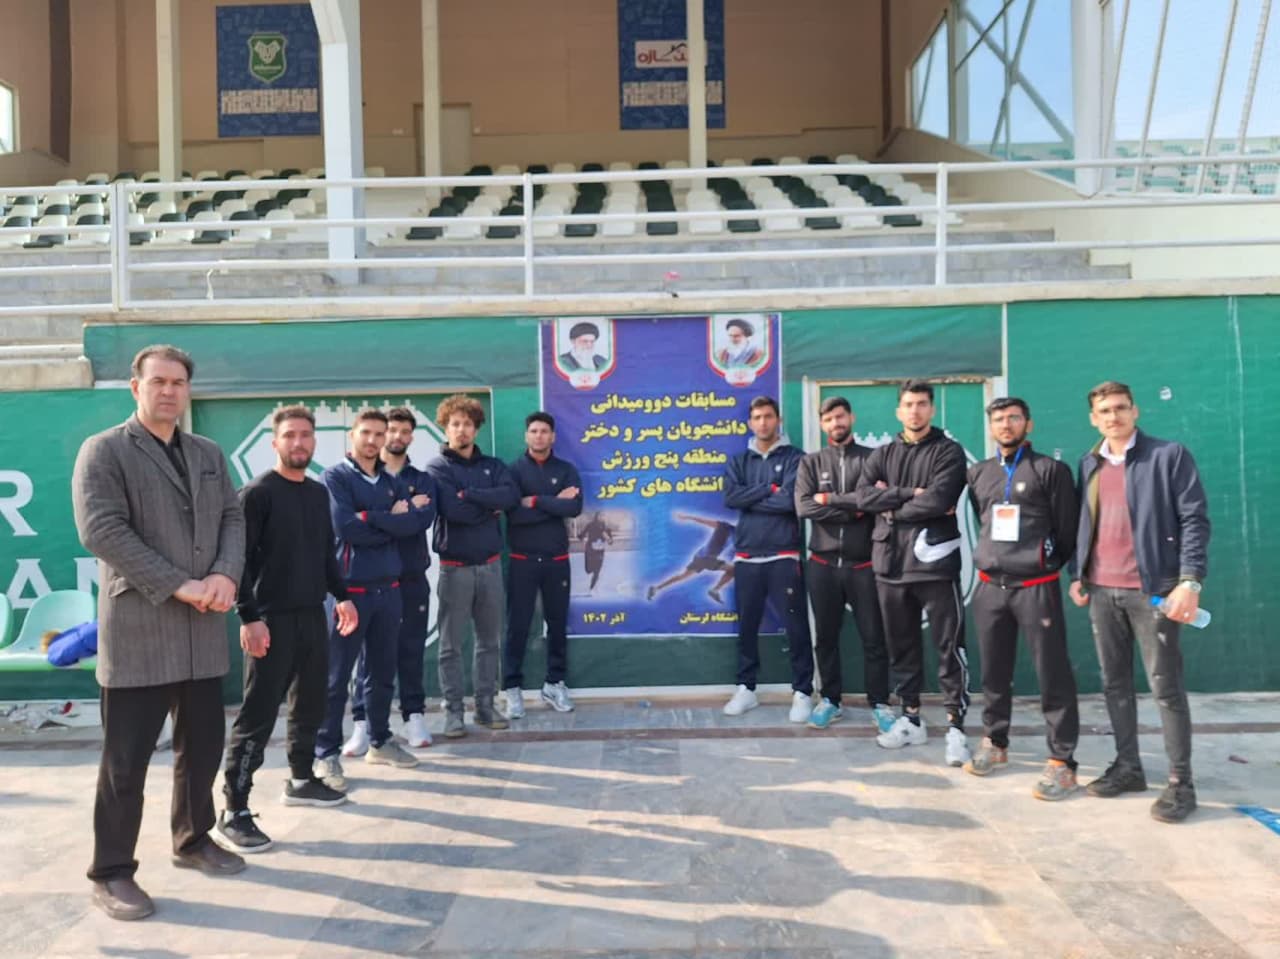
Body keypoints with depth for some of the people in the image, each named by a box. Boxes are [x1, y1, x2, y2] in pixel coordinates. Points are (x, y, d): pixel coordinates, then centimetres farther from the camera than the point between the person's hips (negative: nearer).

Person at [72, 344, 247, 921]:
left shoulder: (209, 454, 15)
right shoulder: (103, 451, -4)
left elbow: (232, 518, 11)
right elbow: (101, 530, -14)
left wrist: (226, 575, -10)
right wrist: (179, 586, -18)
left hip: (203, 630, 6)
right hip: (137, 629, -5)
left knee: (204, 745, 14)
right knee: (126, 760, 2)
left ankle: (193, 841, 32)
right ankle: (111, 873, 15)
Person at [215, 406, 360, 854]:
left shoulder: (319, 493, 13)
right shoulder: (257, 493, -8)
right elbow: (240, 559, -13)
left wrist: (341, 595, 12)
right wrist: (249, 617, -18)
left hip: (312, 616, 7)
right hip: (272, 619, -7)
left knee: (310, 705, 16)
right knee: (257, 717, -6)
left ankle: (301, 780, 32)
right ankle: (233, 813, -1)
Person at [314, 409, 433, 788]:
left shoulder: (390, 482, 13)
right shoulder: (335, 477, -3)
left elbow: (423, 518, -2)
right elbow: (346, 527, -18)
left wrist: (374, 519, -14)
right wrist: (395, 519, -8)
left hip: (389, 587, 6)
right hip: (349, 588, -6)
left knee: (383, 672, 14)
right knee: (336, 677, 0)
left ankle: (380, 742, 27)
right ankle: (326, 754, 8)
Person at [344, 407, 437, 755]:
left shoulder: (422, 479, 10)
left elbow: (424, 519, -9)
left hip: (412, 576, 2)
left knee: (411, 648, 7)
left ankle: (414, 716, 15)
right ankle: (361, 721, 4)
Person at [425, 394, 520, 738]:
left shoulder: (492, 465, 10)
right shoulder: (437, 468, -2)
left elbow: (511, 495, -11)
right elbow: (452, 510, -18)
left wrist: (469, 494, -17)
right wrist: (491, 506, -6)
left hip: (490, 564, 4)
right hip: (455, 567, -4)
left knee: (489, 639, 10)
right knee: (451, 644, 2)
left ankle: (485, 705, 20)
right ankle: (453, 710, 10)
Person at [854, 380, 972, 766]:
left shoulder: (948, 451, 0)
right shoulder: (881, 455, 14)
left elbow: (939, 500, -16)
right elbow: (863, 497, -2)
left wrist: (893, 507, -4)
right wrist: (910, 494, -12)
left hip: (935, 562, -4)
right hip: (890, 563, 5)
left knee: (949, 647, -1)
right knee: (902, 646, 13)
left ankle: (956, 727, 6)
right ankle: (911, 718, 25)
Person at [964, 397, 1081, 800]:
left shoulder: (1050, 469, -1)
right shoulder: (979, 473, 12)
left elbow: (1067, 530, 1)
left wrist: (1044, 566, 7)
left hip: (1036, 587, -4)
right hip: (989, 586, 4)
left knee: (1053, 674, -1)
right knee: (993, 671, 12)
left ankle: (1061, 762, 6)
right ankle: (994, 744, 27)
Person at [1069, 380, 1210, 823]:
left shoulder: (1170, 455, -3)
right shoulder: (1089, 464, 13)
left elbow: (1194, 520, -8)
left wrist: (1190, 580, -17)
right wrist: (1076, 574, 8)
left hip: (1151, 589, -5)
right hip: (1101, 590, 5)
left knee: (1166, 686, 0)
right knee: (1115, 683, 11)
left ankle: (1180, 782, 10)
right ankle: (1127, 766, 23)